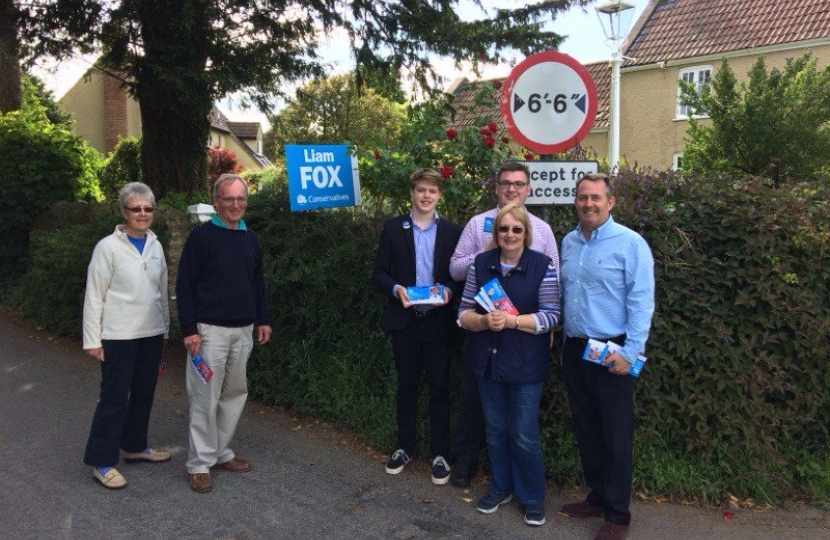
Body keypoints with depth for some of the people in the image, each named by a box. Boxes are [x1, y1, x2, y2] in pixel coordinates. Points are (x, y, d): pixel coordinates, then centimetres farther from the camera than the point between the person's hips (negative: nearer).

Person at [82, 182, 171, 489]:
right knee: (115, 398, -1)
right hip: (119, 336, -6)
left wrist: (165, 327, 15)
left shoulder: (155, 245, 7)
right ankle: (102, 463, 11)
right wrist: (92, 340, -10)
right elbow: (94, 295, -9)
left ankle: (135, 446, 32)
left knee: (144, 394, 15)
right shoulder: (108, 247, -9)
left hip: (151, 334, 6)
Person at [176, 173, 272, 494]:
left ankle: (222, 452, 25)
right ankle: (200, 463, 10)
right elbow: (184, 285, -8)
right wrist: (189, 329, -13)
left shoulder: (250, 238, 11)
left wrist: (263, 319, 13)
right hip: (210, 330, -6)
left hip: (244, 330, 6)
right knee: (206, 398, -2)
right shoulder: (202, 236, -7)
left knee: (235, 393, 12)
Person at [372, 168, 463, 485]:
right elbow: (379, 272, 3)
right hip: (404, 320, 1)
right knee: (406, 386, 13)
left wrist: (449, 290, -15)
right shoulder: (393, 228, 3)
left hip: (438, 321, 0)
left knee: (439, 388, 6)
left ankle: (440, 453, 19)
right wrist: (395, 289, -15)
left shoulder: (452, 231, 3)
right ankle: (405, 447, 28)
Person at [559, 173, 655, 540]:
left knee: (615, 436, 4)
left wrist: (629, 353, -17)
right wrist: (564, 343, 14)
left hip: (611, 352, -6)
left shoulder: (630, 243, -10)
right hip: (574, 350, 6)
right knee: (585, 430, 16)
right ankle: (597, 496, 32)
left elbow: (641, 302, -13)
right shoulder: (568, 242, 9)